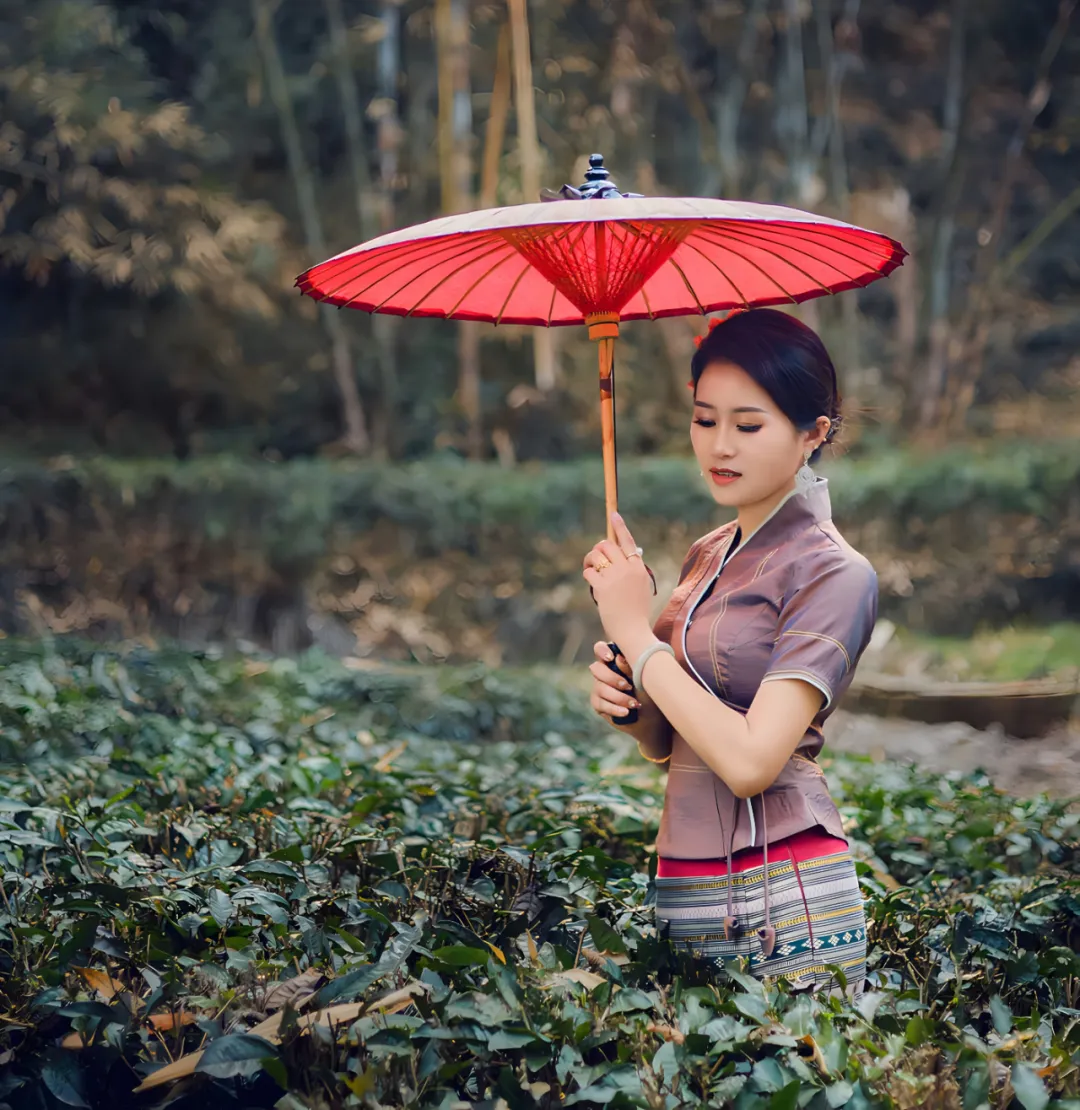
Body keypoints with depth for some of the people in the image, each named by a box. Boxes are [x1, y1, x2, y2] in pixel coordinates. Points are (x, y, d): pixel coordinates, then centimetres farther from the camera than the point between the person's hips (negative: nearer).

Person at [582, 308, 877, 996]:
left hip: (782, 900, -6)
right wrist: (627, 702, -4)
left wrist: (637, 634, -14)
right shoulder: (707, 557, 11)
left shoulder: (832, 573, -11)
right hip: (685, 891, 7)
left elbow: (749, 760, -22)